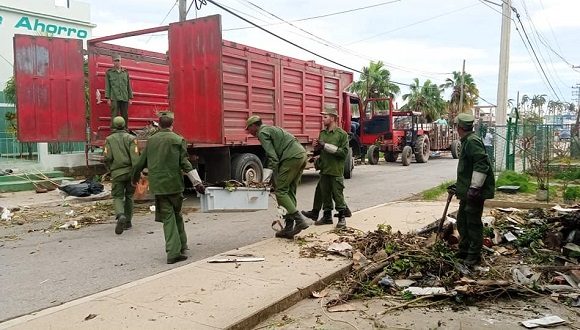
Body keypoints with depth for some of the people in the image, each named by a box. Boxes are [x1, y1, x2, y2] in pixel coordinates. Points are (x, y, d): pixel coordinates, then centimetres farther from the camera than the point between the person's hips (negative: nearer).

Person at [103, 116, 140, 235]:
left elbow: (107, 157, -6)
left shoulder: (109, 139, 1)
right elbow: (135, 157, -11)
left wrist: (110, 169, 13)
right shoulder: (131, 138, -1)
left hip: (117, 173, -1)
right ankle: (128, 222, 20)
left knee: (117, 197, 7)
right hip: (130, 171, 1)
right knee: (129, 196, 15)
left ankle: (121, 216, -21)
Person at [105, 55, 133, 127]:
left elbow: (129, 86, 14)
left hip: (125, 98, 3)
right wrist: (108, 98, -4)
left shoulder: (125, 72, 14)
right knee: (115, 117, -7)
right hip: (114, 98, -3)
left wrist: (130, 98, 9)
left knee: (125, 117, 4)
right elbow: (107, 86, 4)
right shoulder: (109, 72, 8)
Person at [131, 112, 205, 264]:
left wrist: (135, 176, 36)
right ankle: (181, 246, 21)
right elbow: (185, 163, -9)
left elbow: (142, 162, 17)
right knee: (176, 214, 14)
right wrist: (197, 182, -10)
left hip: (157, 185, 2)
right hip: (174, 184, -2)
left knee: (168, 217, 3)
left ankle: (174, 252, -3)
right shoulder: (178, 140, -2)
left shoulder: (151, 140, 9)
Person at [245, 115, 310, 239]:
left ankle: (300, 219, -13)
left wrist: (275, 178, -8)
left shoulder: (262, 133, 0)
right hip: (301, 154, 9)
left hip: (292, 157, -9)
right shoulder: (270, 129, 29)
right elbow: (272, 154, 28)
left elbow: (273, 157, -10)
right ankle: (289, 227, 9)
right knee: (290, 192, 9)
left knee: (280, 191, -6)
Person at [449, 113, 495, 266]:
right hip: (467, 191, 11)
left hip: (475, 192, -11)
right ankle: (464, 251, 30)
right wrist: (459, 186, 30)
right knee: (462, 221, 18)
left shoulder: (472, 141, -16)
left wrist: (474, 188, -28)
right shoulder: (467, 141, 17)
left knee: (473, 223, -1)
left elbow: (481, 164, -26)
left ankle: (474, 256, 10)